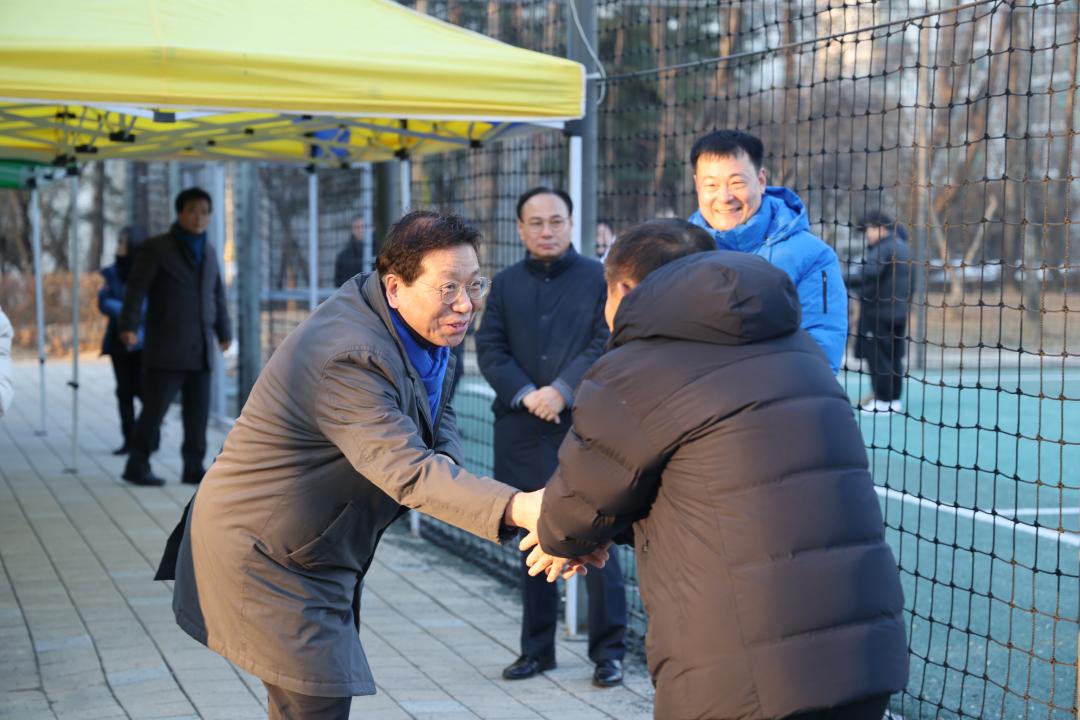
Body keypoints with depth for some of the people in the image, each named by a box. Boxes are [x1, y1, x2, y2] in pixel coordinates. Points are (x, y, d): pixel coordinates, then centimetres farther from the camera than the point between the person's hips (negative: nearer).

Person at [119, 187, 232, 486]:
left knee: (198, 411, 3)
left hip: (200, 348, 5)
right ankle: (136, 466, 5)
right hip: (165, 347, -5)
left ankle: (193, 468, 9)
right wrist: (129, 327, -22)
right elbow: (136, 289, -11)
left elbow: (217, 294, 24)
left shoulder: (208, 251, 15)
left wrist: (224, 331, 28)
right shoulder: (156, 248, -3)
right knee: (154, 408, -5)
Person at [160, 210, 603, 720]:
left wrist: (444, 462, -16)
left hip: (315, 556, 10)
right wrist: (518, 509, -54)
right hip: (264, 558, -10)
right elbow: (406, 472, -41)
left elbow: (435, 413, 9)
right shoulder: (351, 358, -32)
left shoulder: (422, 327, -1)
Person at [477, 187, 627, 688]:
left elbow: (607, 344, -6)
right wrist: (525, 394, -11)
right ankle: (537, 648, 20)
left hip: (584, 426, -3)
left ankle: (608, 651, 5)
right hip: (522, 431, 3)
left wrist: (561, 390, -16)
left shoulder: (598, 278, 2)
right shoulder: (506, 284, 12)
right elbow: (489, 350, 5)